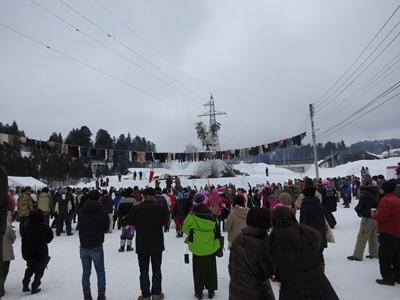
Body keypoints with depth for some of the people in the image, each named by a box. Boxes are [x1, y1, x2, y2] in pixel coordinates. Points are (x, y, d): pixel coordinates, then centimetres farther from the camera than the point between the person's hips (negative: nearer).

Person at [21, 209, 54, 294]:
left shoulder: (26, 228, -2)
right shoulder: (44, 227, -15)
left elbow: (23, 242, 5)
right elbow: (49, 238, -6)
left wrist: (24, 254, 15)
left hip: (29, 255, 4)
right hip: (41, 254, -4)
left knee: (29, 269, 24)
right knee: (39, 271, 8)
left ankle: (25, 285, 16)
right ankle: (34, 287, 7)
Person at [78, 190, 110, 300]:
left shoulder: (80, 211, -4)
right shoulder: (102, 212, -15)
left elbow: (80, 225, 9)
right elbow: (106, 227, -3)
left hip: (83, 246, 3)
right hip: (97, 247, -3)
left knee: (86, 272, 15)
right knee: (100, 272, 11)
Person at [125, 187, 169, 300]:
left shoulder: (136, 208, -11)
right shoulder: (159, 207, -9)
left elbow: (129, 222, 0)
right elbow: (165, 221, 1)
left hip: (142, 245, -1)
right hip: (157, 244, 1)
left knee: (144, 271, 11)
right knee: (156, 270, 14)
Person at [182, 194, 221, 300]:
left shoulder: (192, 216, -17)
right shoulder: (212, 215, -8)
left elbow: (185, 229, -3)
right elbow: (217, 228, 7)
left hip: (197, 248, -2)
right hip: (211, 248, 2)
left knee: (198, 270, 12)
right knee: (211, 269, 16)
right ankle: (211, 291, 26)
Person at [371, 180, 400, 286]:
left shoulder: (385, 200, -19)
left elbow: (383, 216, -27)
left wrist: (374, 215, -9)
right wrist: (378, 213, 14)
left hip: (388, 233, -9)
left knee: (384, 256, 1)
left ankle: (388, 278, 5)